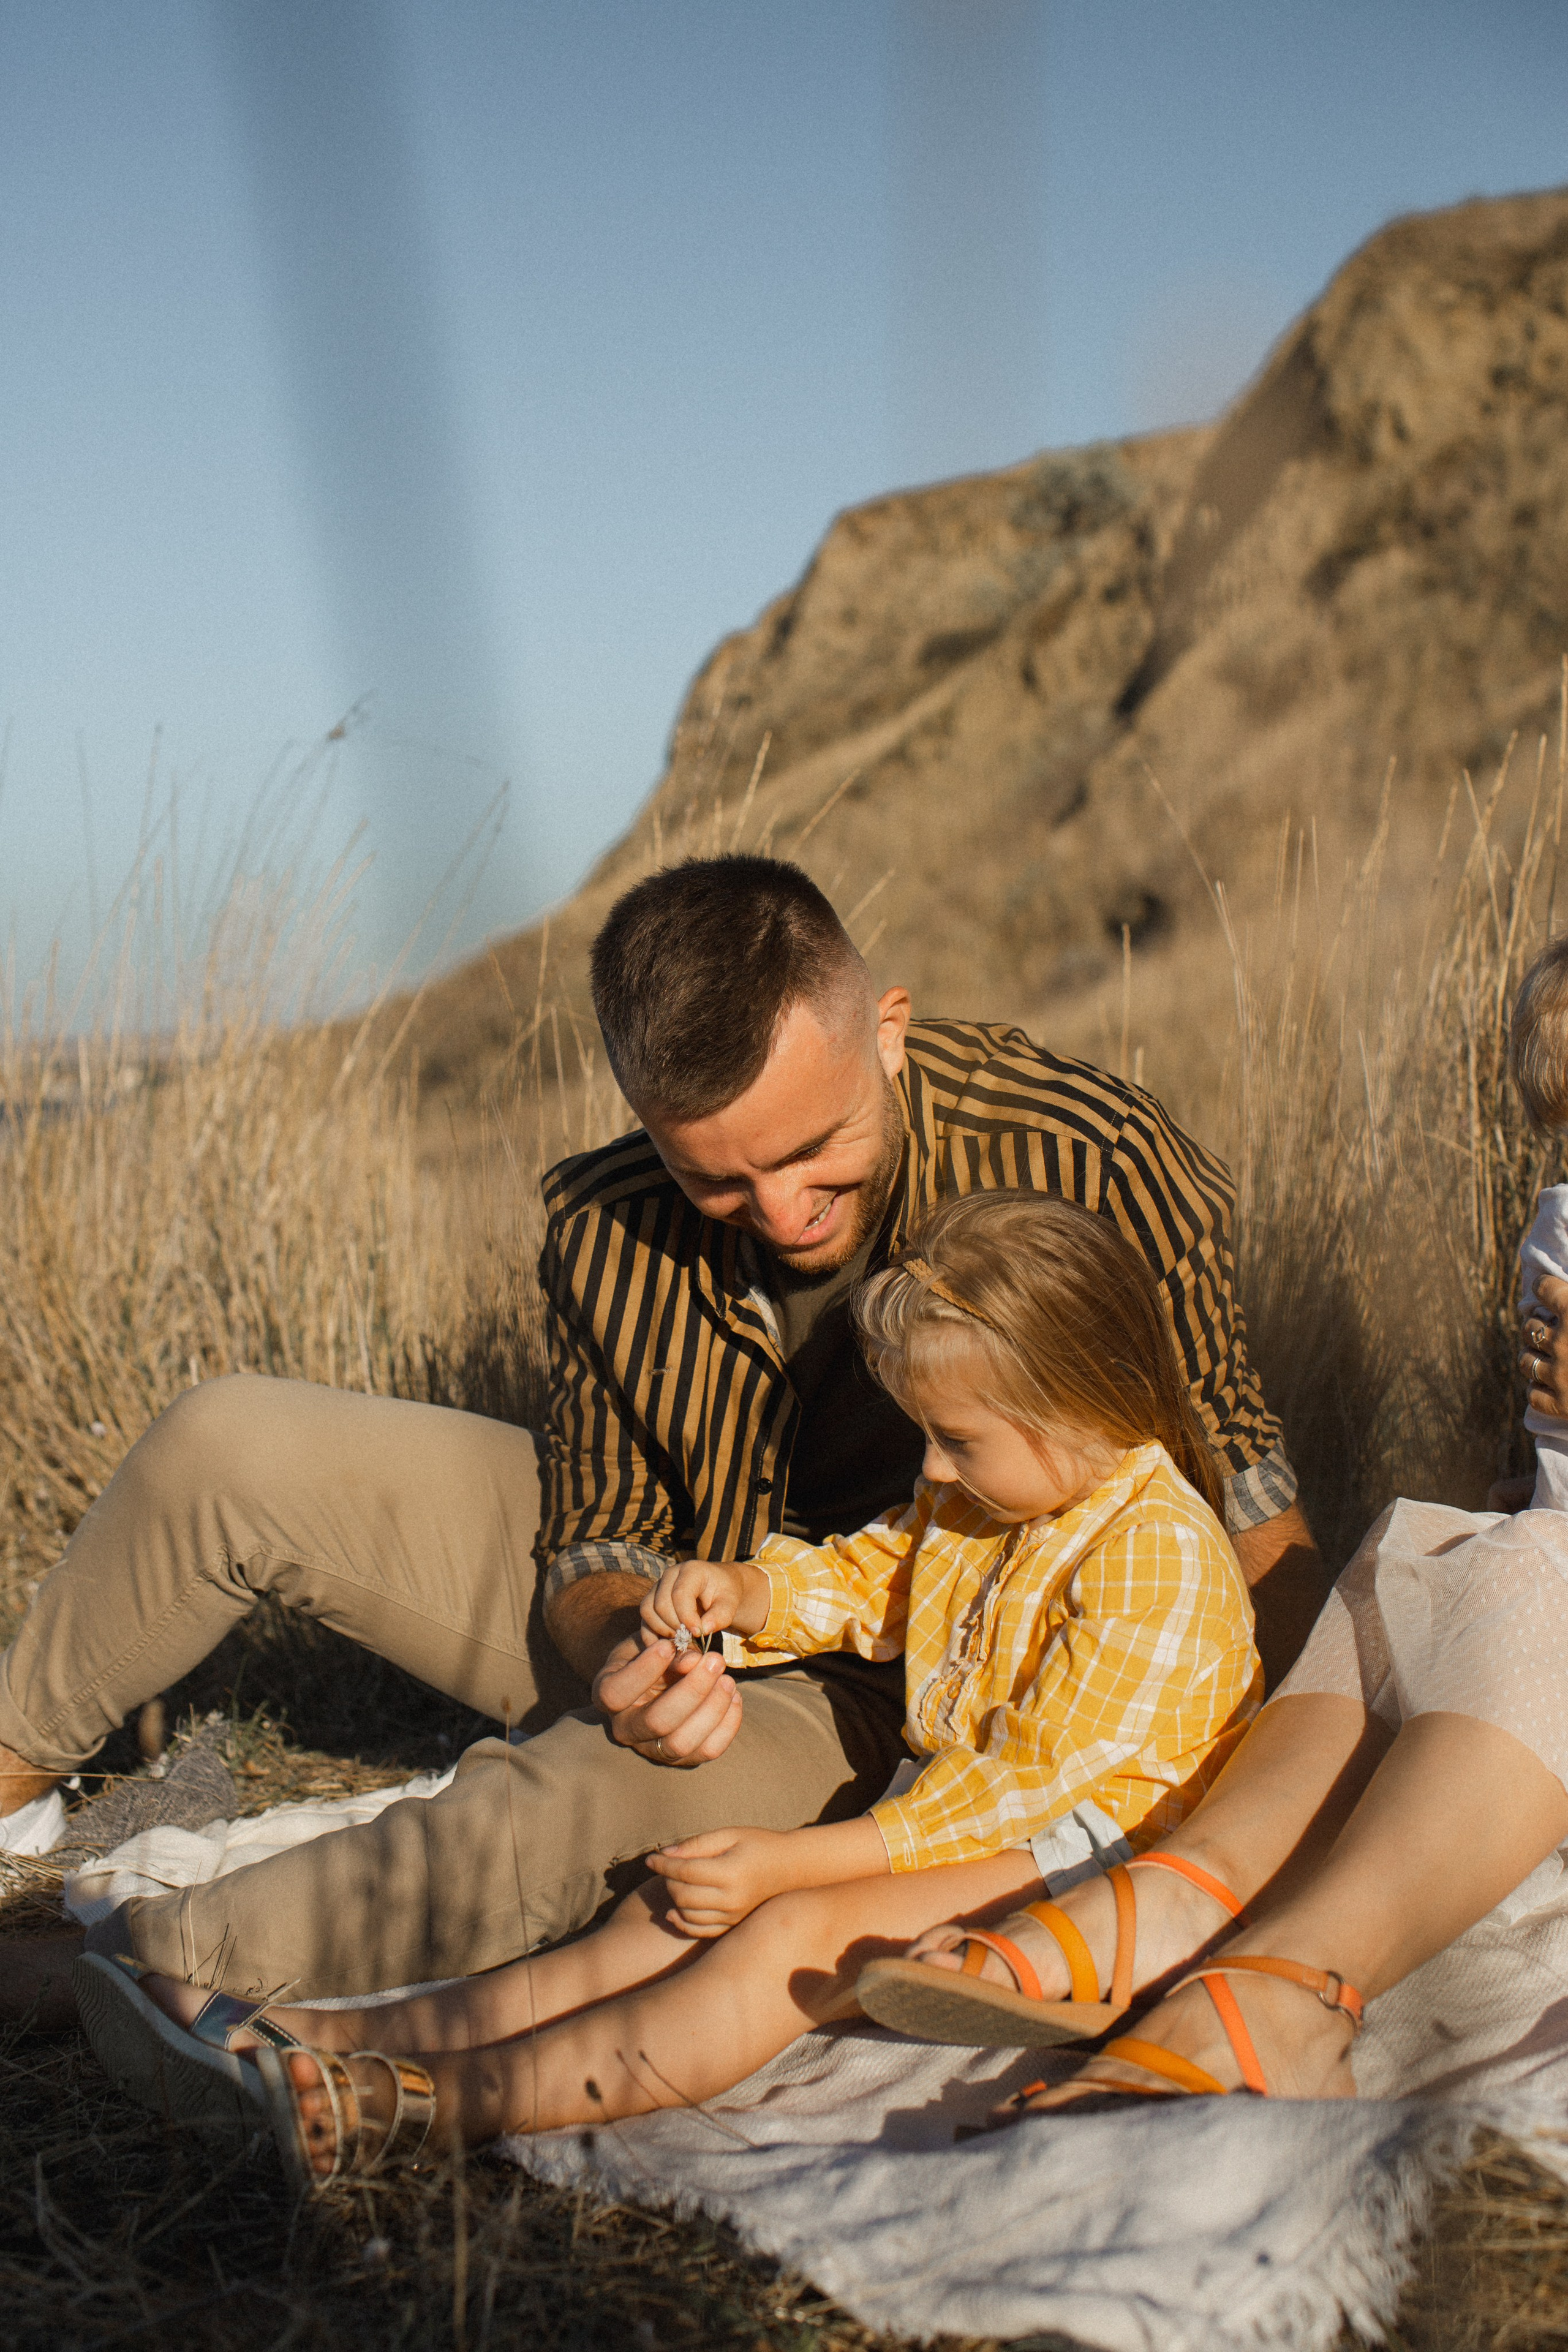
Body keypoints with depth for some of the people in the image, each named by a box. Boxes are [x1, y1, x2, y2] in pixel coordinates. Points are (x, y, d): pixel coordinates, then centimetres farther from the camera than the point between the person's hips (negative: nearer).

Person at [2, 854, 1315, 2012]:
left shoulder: (1093, 1165, -28)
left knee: (586, 1804, -37)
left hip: (876, 1695, -4)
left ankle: (161, 1968, -13)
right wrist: (619, 1657, -26)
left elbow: (1232, 1484, -18)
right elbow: (598, 1532, -3)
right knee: (228, 1450, -3)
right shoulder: (611, 1232, -16)